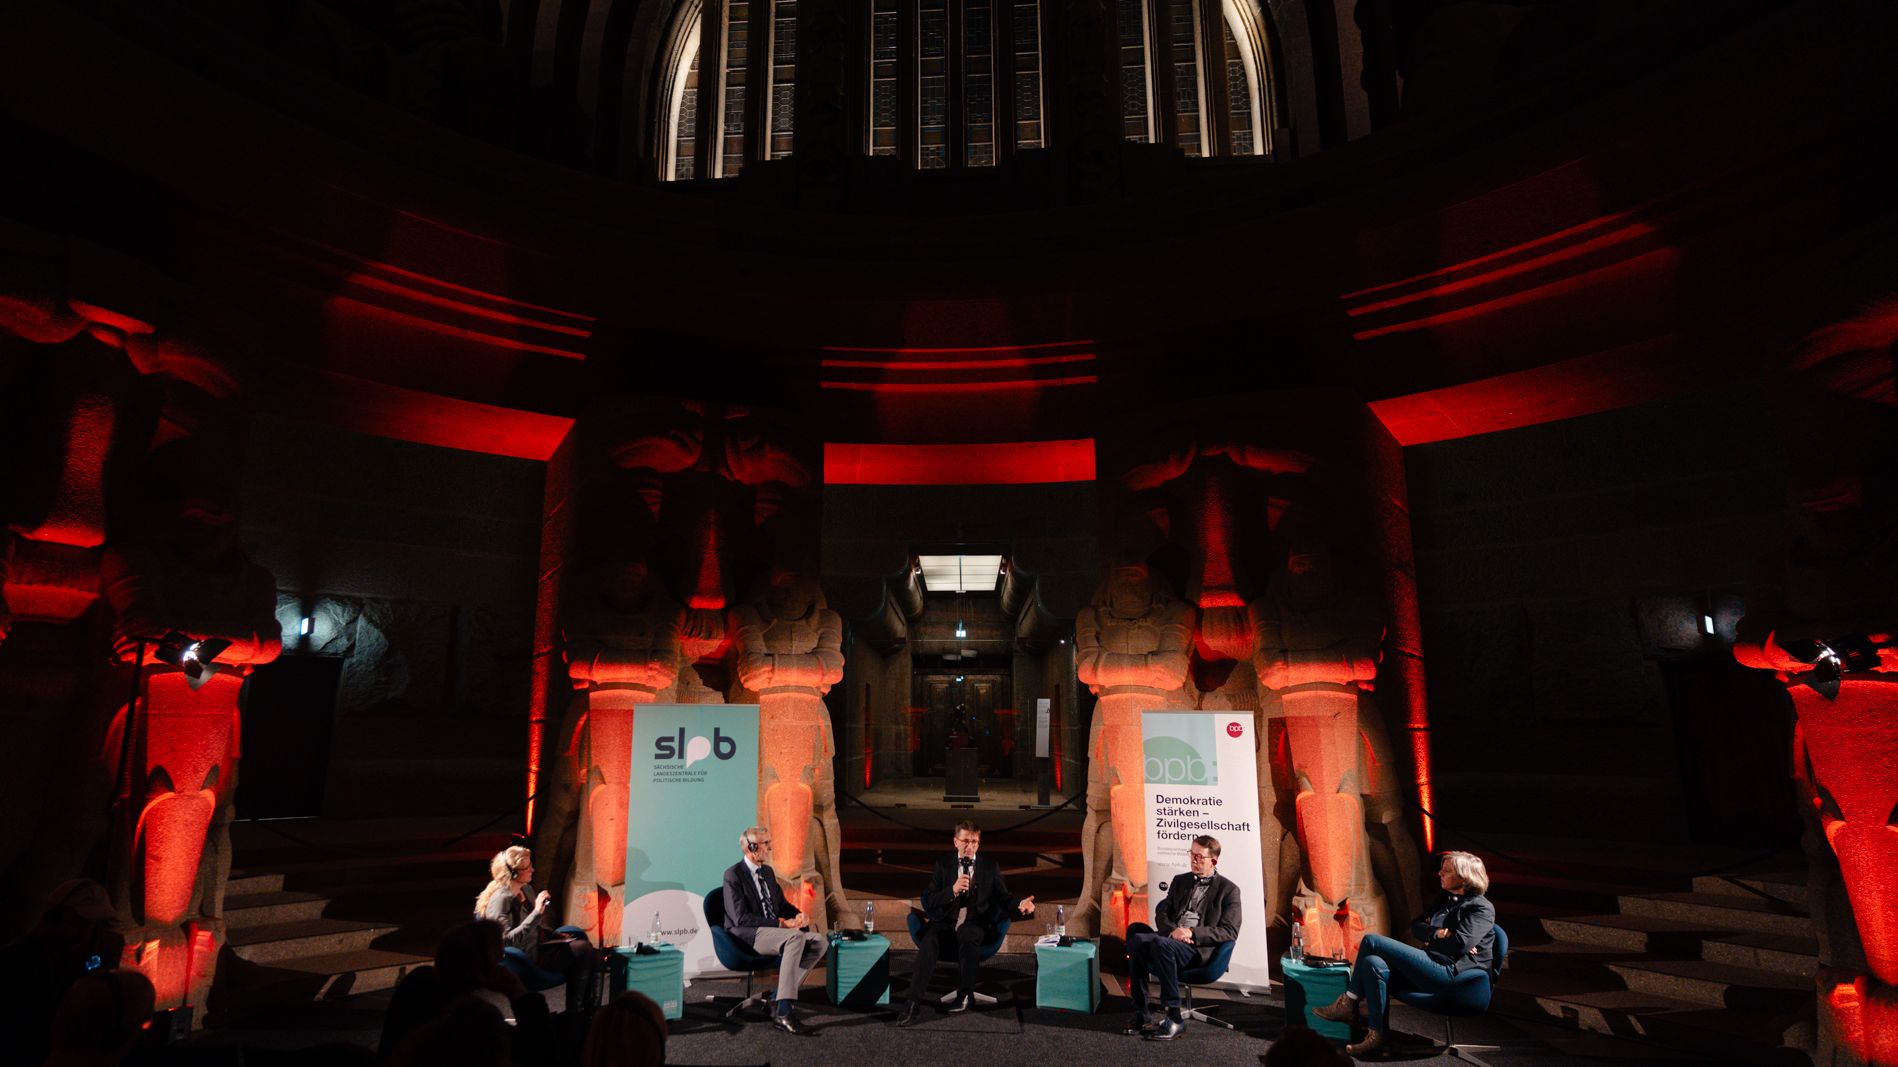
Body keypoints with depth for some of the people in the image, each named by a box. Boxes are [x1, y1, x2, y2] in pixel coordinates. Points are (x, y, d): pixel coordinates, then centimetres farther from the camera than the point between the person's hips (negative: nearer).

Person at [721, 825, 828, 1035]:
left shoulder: (768, 872, 17)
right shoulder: (733, 875, -8)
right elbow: (741, 919, -17)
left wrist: (799, 915, -1)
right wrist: (781, 924, -20)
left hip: (774, 931, 8)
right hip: (748, 936, -8)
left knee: (820, 942, -16)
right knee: (795, 937, -35)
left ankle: (781, 996, -14)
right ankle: (783, 1013, -37)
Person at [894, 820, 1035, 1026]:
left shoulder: (990, 867, 12)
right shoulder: (943, 865, 11)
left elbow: (1004, 899, 10)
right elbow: (929, 901, 4)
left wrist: (1020, 904, -13)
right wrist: (953, 890, -14)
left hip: (975, 923, 0)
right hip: (946, 922, 1)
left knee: (967, 935, -37)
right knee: (928, 943, -33)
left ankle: (965, 993, -19)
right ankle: (914, 1005, -33)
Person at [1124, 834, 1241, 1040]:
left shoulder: (1228, 890, 7)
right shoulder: (1180, 881, 22)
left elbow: (1230, 932, -2)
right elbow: (1161, 913, 15)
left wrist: (1192, 933, -14)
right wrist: (1173, 931, -8)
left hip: (1199, 948, -5)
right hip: (1170, 938, 5)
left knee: (1161, 943, -36)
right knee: (1136, 937, -27)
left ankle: (1174, 1019, -27)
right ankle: (1141, 1013, -20)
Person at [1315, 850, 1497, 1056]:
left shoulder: (1482, 908, -3)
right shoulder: (1445, 900, 23)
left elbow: (1461, 943, -17)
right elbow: (1416, 927, 17)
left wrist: (1430, 938, -2)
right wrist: (1438, 934, -2)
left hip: (1451, 973, -8)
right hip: (1433, 970, 8)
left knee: (1371, 941, -16)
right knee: (1373, 964, -17)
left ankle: (1348, 1004, -6)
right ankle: (1376, 1035, -14)